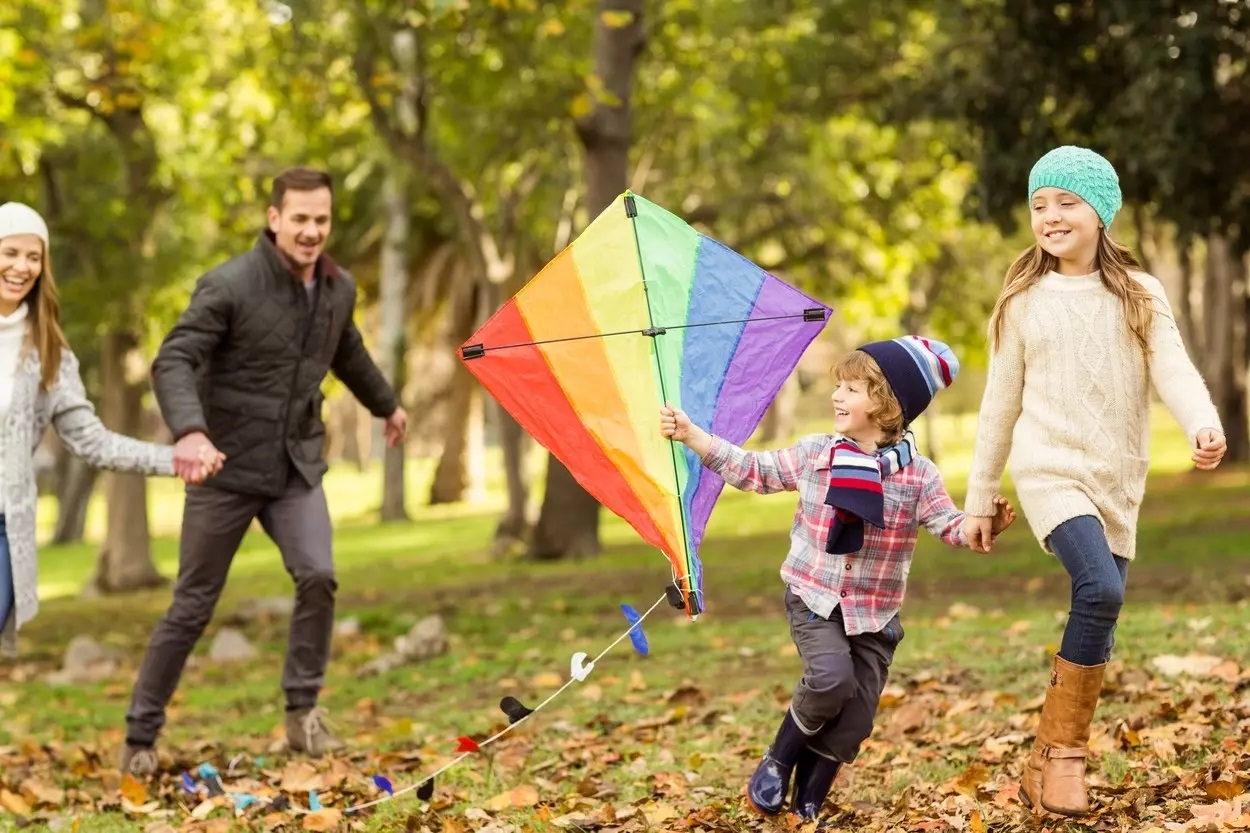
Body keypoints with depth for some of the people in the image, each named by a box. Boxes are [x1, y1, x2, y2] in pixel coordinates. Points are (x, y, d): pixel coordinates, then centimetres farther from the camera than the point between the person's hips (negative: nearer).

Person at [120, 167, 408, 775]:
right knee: (192, 606, 2)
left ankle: (303, 713, 0)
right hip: (227, 467, -4)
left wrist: (386, 404, 40)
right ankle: (141, 735, 17)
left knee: (317, 576, -17)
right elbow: (173, 361, -23)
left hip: (298, 464, 4)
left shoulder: (338, 289, 3)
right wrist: (189, 429, -41)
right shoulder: (229, 286, -17)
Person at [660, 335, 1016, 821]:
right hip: (813, 598, -1)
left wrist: (985, 526, -31)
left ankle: (808, 803, 18)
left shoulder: (918, 474, -5)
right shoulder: (814, 454, -1)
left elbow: (950, 527, -9)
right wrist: (691, 435, 4)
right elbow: (754, 472, 7)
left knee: (856, 717, 0)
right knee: (831, 678, -25)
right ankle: (777, 762, -1)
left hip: (875, 612, 1)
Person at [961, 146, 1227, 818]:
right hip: (1050, 470, -3)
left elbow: (1173, 370, -9)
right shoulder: (1024, 303, 4)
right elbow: (1001, 403, 9)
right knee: (1100, 590, -25)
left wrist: (1204, 424, -30)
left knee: (1096, 628, 5)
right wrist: (978, 498, 11)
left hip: (1117, 483, 3)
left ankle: (1047, 765, 20)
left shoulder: (1140, 296, 4)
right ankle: (1064, 748, -11)